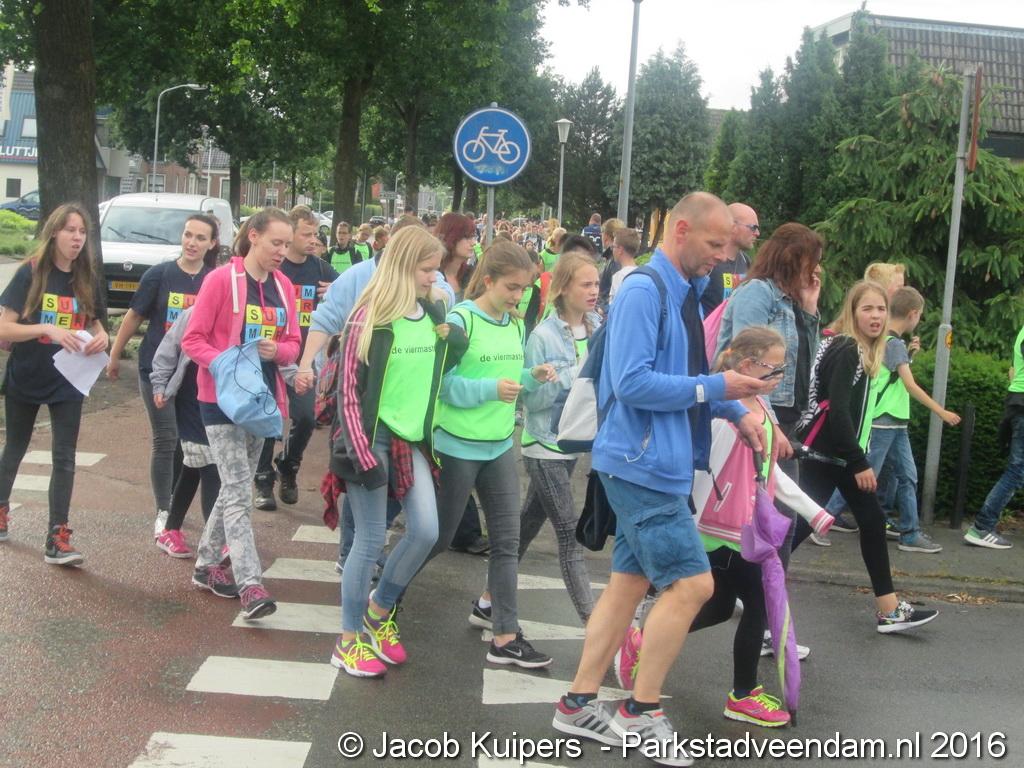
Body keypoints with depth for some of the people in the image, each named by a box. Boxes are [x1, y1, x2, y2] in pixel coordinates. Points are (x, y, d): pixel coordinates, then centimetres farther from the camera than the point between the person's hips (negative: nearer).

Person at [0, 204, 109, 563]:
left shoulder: (87, 281, 0)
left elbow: (94, 324, 13)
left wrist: (102, 337, -11)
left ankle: (57, 540, -1)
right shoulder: (30, 274, -11)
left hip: (67, 382, 2)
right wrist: (48, 329, -30)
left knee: (64, 458, -4)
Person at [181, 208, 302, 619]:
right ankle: (250, 584, -13)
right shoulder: (221, 279, -11)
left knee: (235, 485, 14)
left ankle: (206, 565, 29)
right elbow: (192, 339, -10)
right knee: (238, 490, -11)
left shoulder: (284, 286, 5)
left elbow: (293, 343, 10)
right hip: (222, 396, -6)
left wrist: (277, 351, -13)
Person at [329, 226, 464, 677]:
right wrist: (362, 454, -16)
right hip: (373, 438, -6)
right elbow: (348, 390, -12)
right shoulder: (370, 317, -12)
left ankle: (379, 609, 23)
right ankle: (349, 641, 16)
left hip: (413, 440, 6)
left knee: (426, 531, -2)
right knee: (371, 540, 0)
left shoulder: (435, 314, 6)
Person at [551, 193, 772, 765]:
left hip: (658, 464, 10)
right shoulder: (644, 292, -17)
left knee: (631, 582, 13)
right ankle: (641, 711, 8)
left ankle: (579, 704, 22)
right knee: (692, 583, -7)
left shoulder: (687, 293, 13)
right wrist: (715, 388, -19)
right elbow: (631, 383, -24)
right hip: (642, 464, -10)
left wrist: (736, 410, 4)